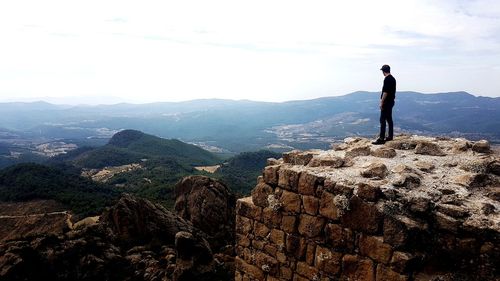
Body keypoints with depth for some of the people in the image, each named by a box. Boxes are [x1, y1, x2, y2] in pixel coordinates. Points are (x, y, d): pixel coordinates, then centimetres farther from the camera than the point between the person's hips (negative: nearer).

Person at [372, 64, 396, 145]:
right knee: (389, 119, 14)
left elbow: (385, 92, -22)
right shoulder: (393, 78, 14)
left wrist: (382, 102, -18)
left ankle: (381, 139, -12)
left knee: (382, 120, -10)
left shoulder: (387, 79, -16)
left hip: (386, 102, -10)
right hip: (391, 101, 10)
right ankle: (390, 136, 19)